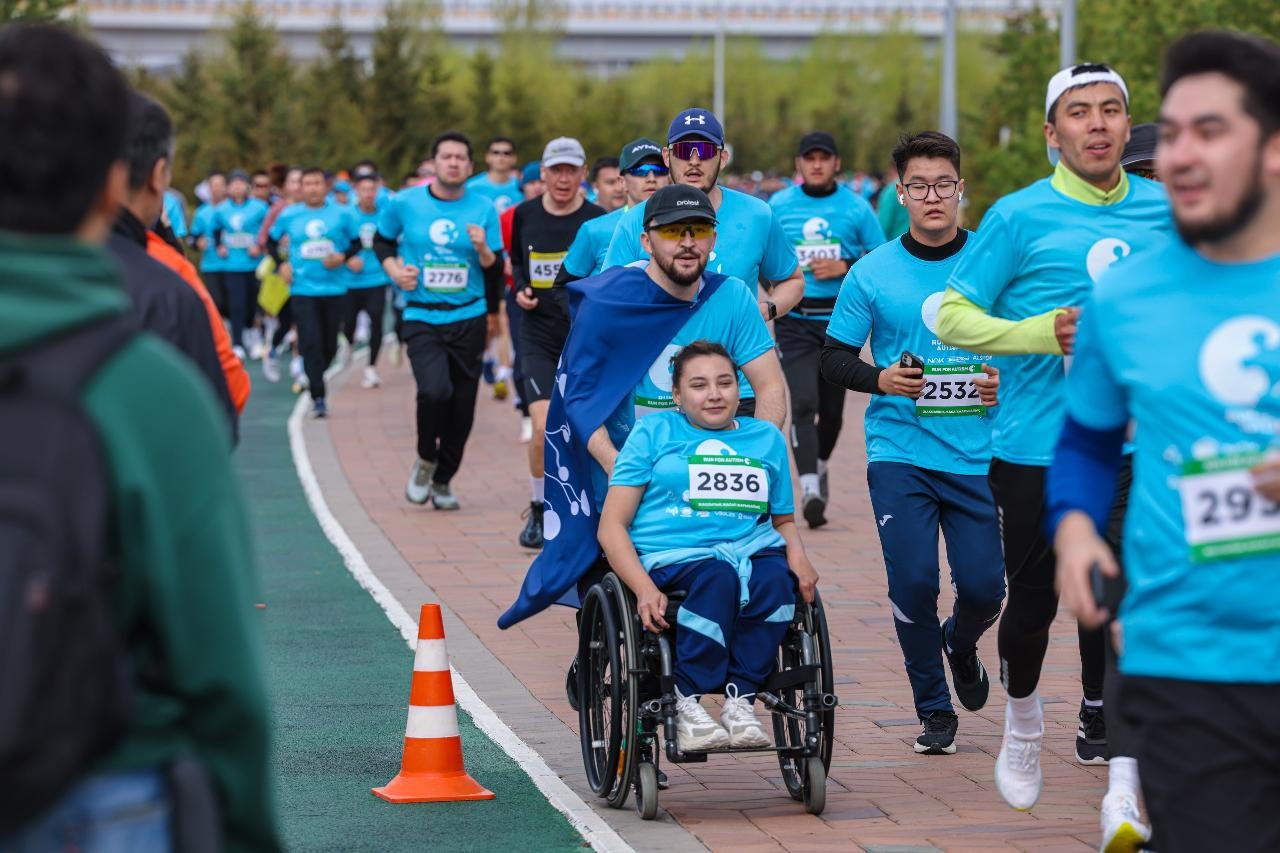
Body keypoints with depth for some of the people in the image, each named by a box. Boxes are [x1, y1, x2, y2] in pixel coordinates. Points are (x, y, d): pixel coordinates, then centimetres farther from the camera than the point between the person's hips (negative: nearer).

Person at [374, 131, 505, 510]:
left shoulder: (484, 209, 2)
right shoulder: (405, 204, 0)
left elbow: (495, 271, 6)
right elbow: (381, 241, 17)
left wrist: (484, 250, -15)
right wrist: (394, 269, -1)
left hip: (469, 318, 2)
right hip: (422, 318, -2)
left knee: (462, 406, 5)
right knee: (434, 390, -23)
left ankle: (443, 480, 25)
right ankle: (425, 459, 4)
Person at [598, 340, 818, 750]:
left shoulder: (767, 438, 21)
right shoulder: (654, 432, 11)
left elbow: (783, 519, 28)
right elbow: (612, 525, 5)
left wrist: (797, 556, 2)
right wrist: (645, 589, -13)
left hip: (754, 549, 3)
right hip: (672, 557, -3)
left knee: (775, 579, -32)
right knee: (718, 577, -36)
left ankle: (739, 698, -27)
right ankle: (686, 702, -28)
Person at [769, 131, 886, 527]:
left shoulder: (856, 207, 3)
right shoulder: (778, 205, 6)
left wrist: (845, 268, -11)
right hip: (795, 321, -1)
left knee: (832, 406, 11)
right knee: (803, 403, -15)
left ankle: (820, 465, 38)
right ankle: (809, 488, -21)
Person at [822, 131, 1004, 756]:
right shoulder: (872, 273, 1)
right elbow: (833, 359, 5)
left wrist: (1007, 379, -8)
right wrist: (881, 379, -13)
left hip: (979, 455, 1)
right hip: (900, 452, -1)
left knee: (983, 587, -3)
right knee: (913, 581, -9)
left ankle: (961, 644, 34)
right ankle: (933, 707, 10)